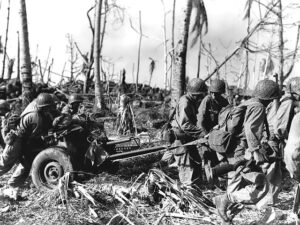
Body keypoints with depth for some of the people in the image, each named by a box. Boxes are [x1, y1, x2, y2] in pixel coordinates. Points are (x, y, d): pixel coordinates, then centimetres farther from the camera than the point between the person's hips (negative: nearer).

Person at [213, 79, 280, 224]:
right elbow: (250, 129, -27)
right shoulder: (258, 107, -13)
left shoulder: (248, 104, 16)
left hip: (232, 152, 10)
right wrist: (256, 151, -31)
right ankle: (225, 199, -9)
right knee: (260, 187, -7)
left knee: (235, 190, 18)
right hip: (243, 153, -10)